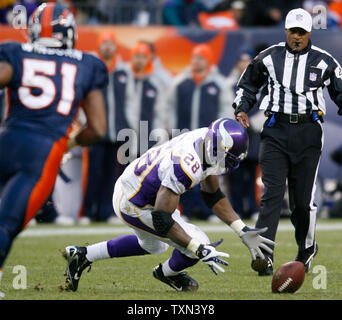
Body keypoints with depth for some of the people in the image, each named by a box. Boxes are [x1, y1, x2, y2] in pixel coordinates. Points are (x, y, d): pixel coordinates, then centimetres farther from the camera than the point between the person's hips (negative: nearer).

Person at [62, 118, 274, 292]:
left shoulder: (207, 140, -9)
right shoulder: (186, 167, -38)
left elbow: (213, 196, 5)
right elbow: (161, 219, -34)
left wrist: (242, 230, 1)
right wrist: (200, 250, -33)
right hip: (134, 206, -10)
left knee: (152, 245, 34)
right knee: (197, 244, -10)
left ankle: (82, 255, 38)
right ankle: (168, 273, 25)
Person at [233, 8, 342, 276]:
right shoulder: (269, 57, 8)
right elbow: (248, 84, 22)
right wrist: (242, 108, 7)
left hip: (307, 132, 0)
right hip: (276, 130, 0)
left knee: (303, 198, 1)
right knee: (272, 193, -11)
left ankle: (307, 249, 24)